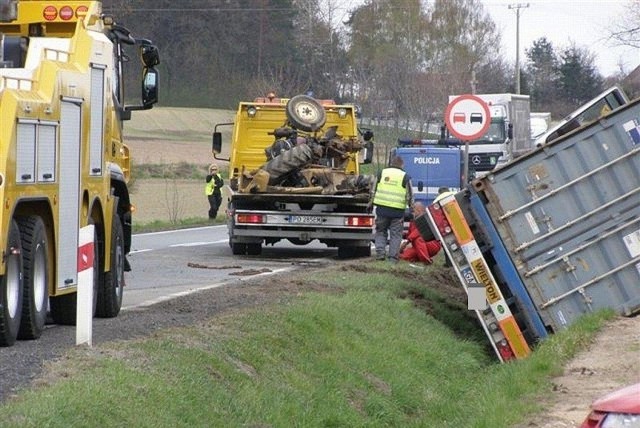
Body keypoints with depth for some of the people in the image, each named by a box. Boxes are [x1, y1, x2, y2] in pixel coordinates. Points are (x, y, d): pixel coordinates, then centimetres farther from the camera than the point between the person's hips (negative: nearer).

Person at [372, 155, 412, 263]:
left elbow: (374, 190, 12)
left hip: (382, 208, 2)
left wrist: (371, 204, 23)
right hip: (397, 211, -2)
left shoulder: (382, 173, 8)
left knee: (381, 232, 15)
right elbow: (409, 196, 4)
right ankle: (393, 257, 0)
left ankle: (380, 252, 0)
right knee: (395, 234, 4)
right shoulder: (405, 176, 2)